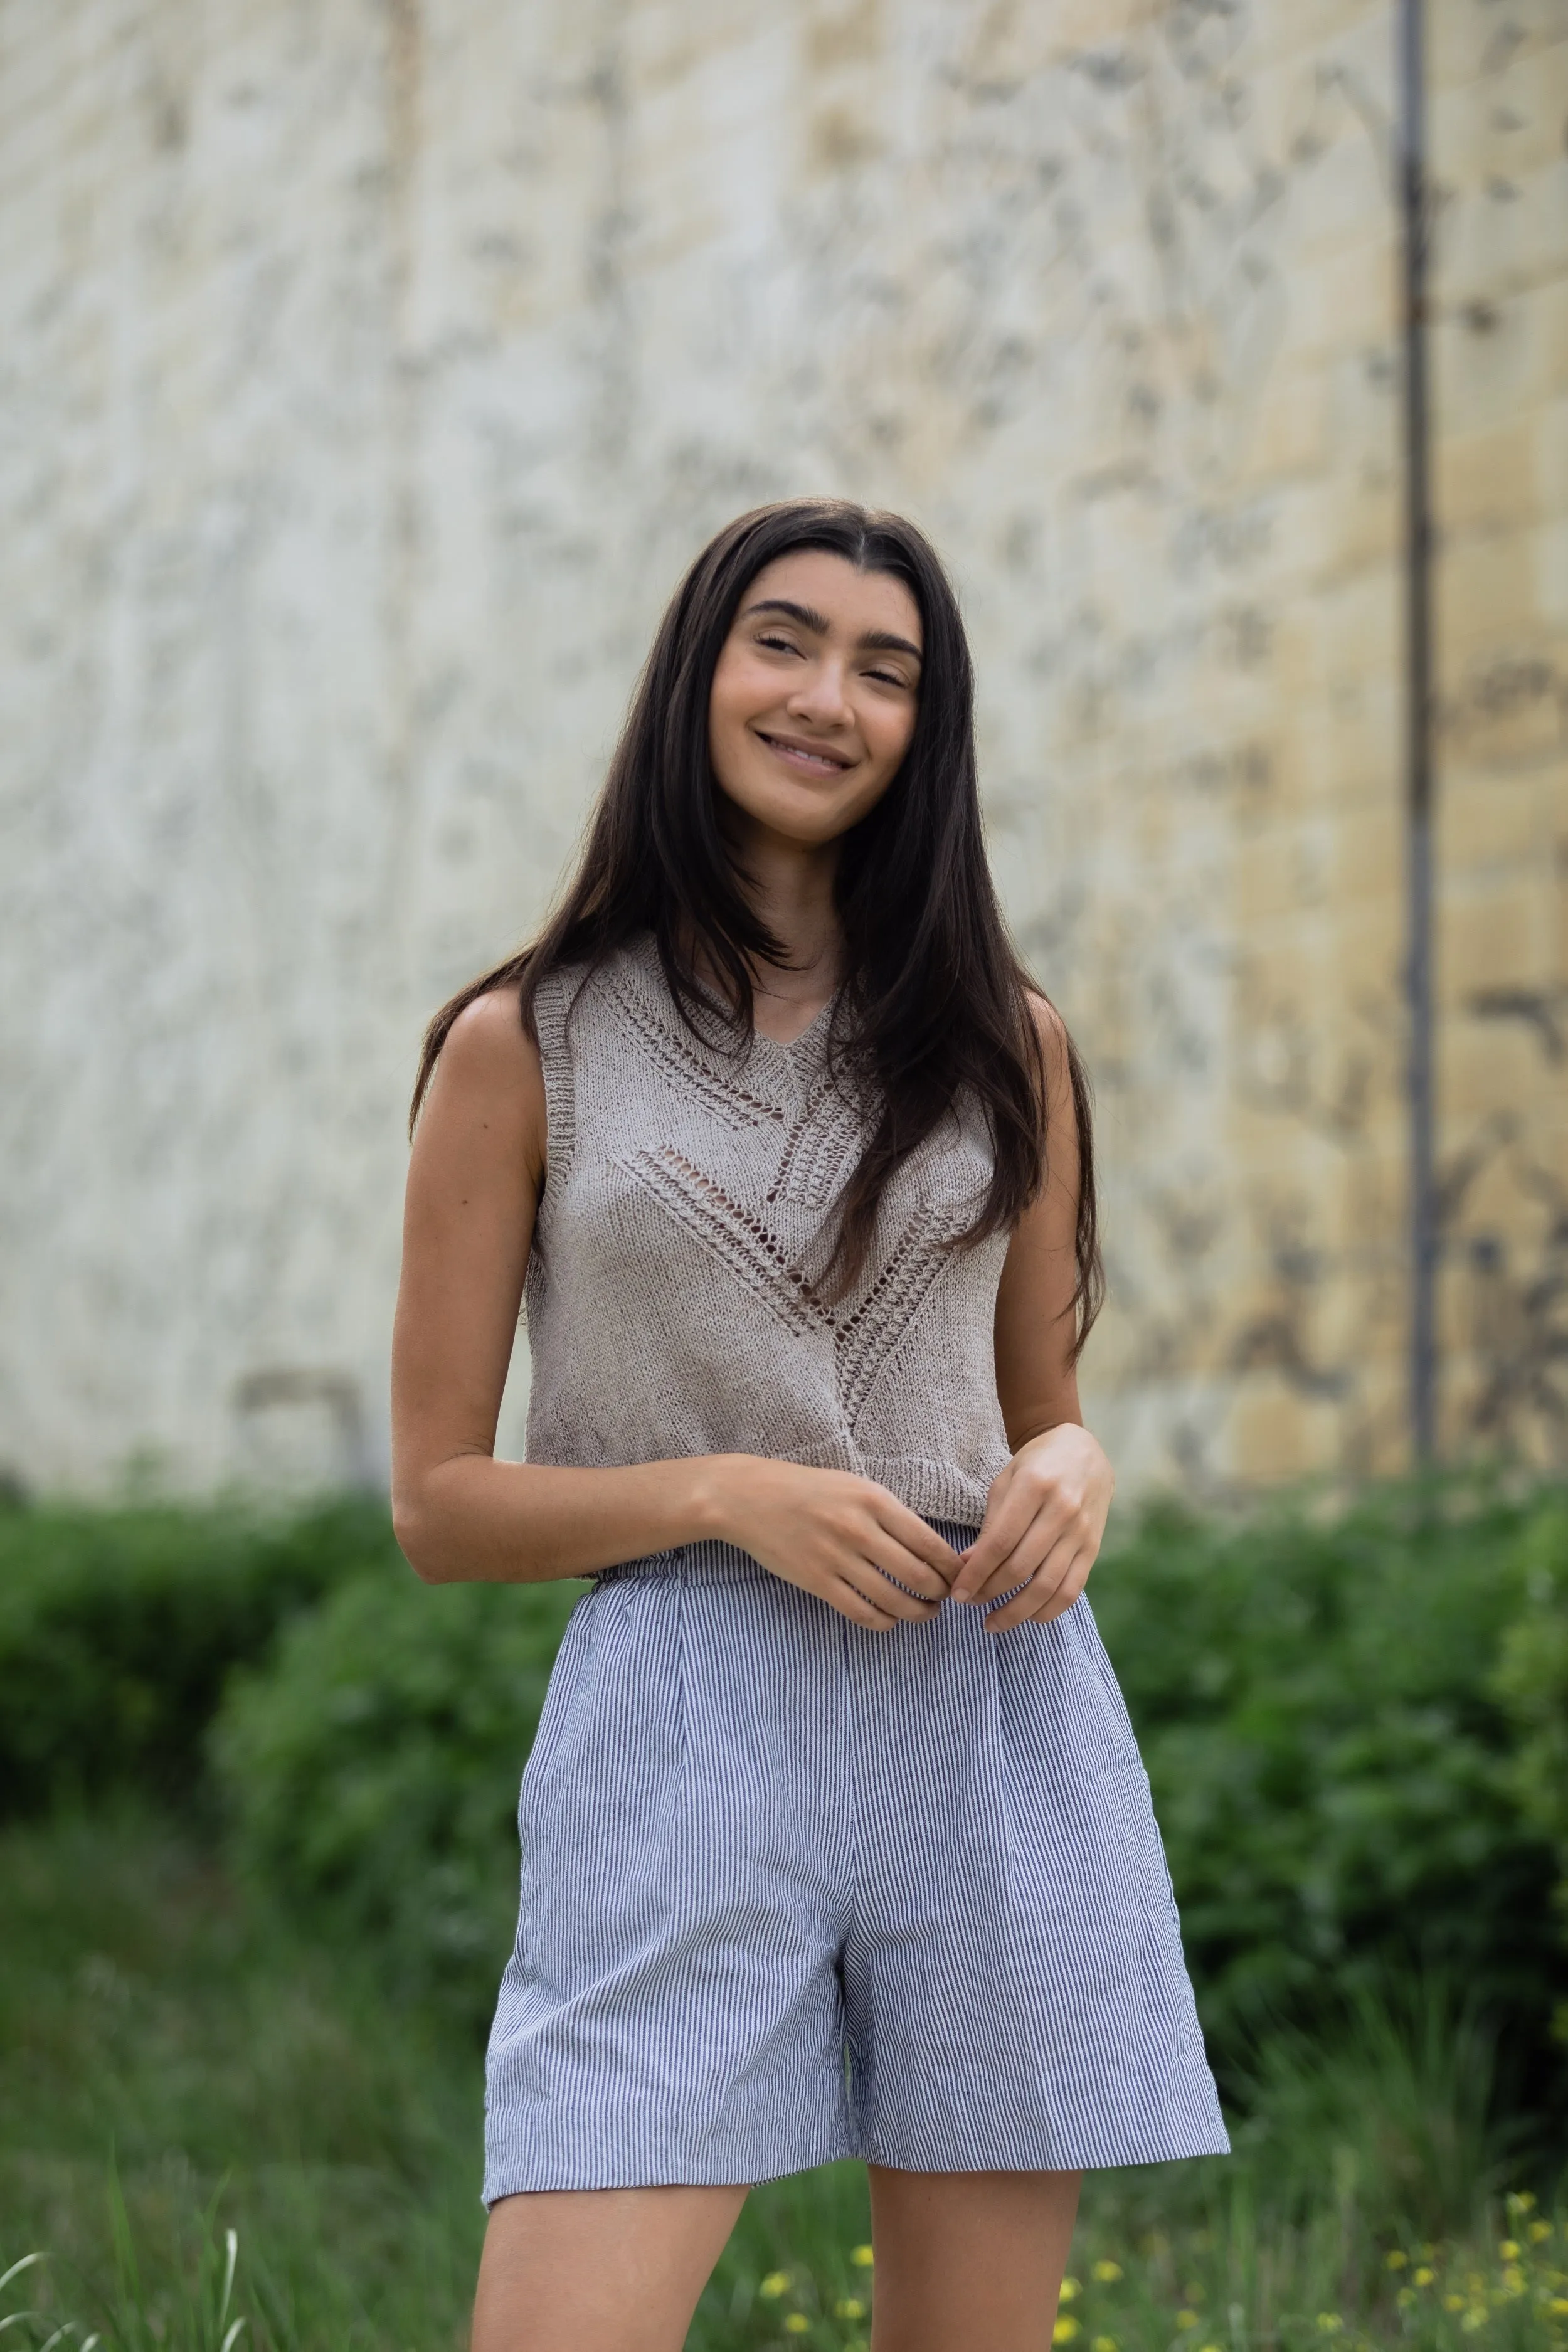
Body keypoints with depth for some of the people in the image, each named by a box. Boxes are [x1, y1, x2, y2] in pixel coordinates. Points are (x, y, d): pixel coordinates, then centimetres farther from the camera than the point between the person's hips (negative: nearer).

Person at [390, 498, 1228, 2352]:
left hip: (995, 1720, 3)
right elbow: (438, 1503, 3)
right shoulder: (526, 1046, 3)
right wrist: (723, 1491, -13)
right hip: (685, 1726, -3)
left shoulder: (1005, 1039, 11)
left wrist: (1073, 1471, -4)